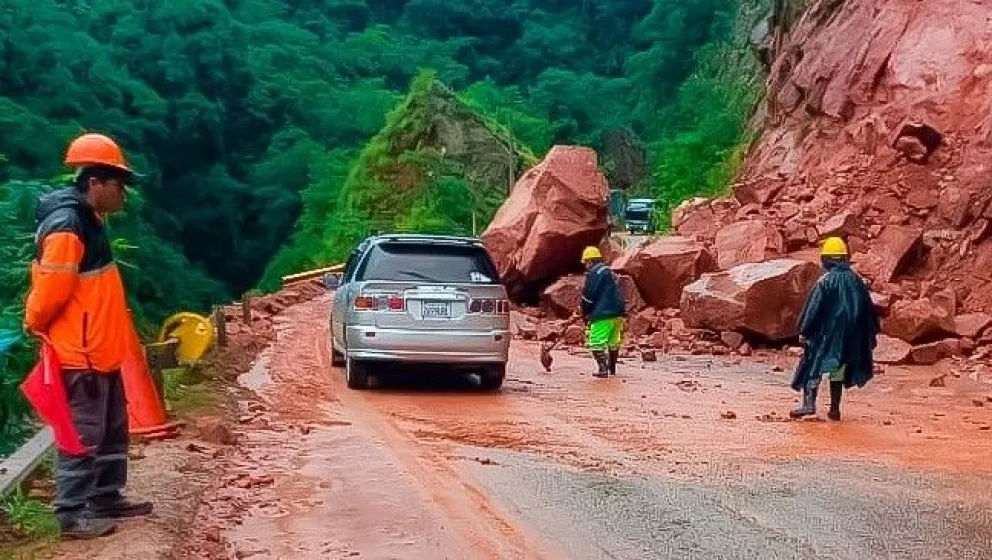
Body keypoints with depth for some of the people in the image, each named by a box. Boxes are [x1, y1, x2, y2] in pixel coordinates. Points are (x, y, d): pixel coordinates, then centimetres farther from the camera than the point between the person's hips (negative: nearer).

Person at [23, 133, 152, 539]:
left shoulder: (88, 220, 12)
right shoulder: (65, 227, -21)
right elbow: (49, 290, -20)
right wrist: (36, 327, -4)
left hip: (100, 352, 10)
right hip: (79, 356, -10)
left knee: (112, 432, 17)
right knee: (82, 436, -2)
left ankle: (106, 498, 29)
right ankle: (73, 514, 6)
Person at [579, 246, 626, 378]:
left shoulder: (593, 273, -7)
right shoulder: (610, 272, 21)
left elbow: (588, 296, -9)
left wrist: (586, 314, 4)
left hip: (604, 314, -9)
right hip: (619, 313, 9)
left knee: (596, 342, -7)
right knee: (613, 341, 18)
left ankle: (602, 369, -14)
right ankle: (612, 368, 26)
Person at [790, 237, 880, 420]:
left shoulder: (826, 281, -10)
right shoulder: (855, 280, 6)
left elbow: (813, 308, -11)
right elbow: (868, 308, 12)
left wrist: (804, 330, -6)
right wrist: (872, 333, 20)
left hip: (827, 331, -5)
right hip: (849, 336, 5)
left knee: (814, 364, -2)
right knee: (838, 370, 13)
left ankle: (809, 403, -16)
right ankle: (835, 409, 14)